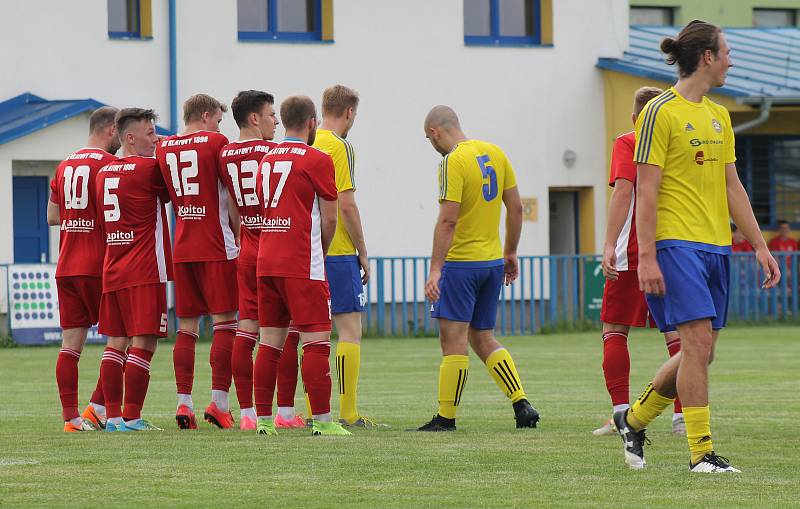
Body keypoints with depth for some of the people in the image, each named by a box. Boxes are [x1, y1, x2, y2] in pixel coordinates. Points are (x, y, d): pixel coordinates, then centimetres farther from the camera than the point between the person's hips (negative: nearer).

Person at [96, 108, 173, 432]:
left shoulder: (104, 172, 12)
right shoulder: (149, 168, -9)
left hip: (112, 270, 7)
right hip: (145, 271, -7)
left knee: (117, 342, 8)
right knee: (144, 342, -6)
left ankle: (112, 416, 7)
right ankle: (131, 418, -9)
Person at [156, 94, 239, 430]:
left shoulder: (163, 148, 10)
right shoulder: (216, 142, -4)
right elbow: (232, 196, -2)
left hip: (182, 248, 5)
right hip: (217, 248, -5)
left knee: (186, 327, 7)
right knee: (224, 323, -2)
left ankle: (183, 403, 2)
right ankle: (219, 402, -8)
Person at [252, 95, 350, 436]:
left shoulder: (267, 161, 14)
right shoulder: (317, 160, -6)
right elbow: (329, 218, -5)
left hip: (266, 263, 7)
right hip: (302, 264, -7)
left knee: (270, 342, 9)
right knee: (316, 341, -5)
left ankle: (264, 420, 8)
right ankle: (321, 420, -9)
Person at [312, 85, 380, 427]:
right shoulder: (338, 146, -11)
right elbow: (347, 205, -16)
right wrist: (362, 251, -6)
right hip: (338, 254, -7)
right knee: (350, 331, -5)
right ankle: (348, 414, -9)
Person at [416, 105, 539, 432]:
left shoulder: (452, 162, -14)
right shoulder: (494, 153, 9)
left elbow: (447, 221, -21)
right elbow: (515, 207, 12)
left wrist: (435, 269, -21)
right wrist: (510, 253, 21)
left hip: (460, 262, -8)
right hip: (493, 262, 8)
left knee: (453, 339, -4)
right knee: (482, 338, 15)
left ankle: (446, 417, -3)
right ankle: (522, 405, 4)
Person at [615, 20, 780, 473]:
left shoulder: (719, 117, 16)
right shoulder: (661, 113, -8)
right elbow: (646, 191, -11)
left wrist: (760, 246, 15)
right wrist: (647, 257, -16)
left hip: (716, 246, 8)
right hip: (676, 244, -8)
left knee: (699, 352, 7)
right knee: (698, 342, -14)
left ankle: (634, 420, 27)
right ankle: (701, 452, -9)